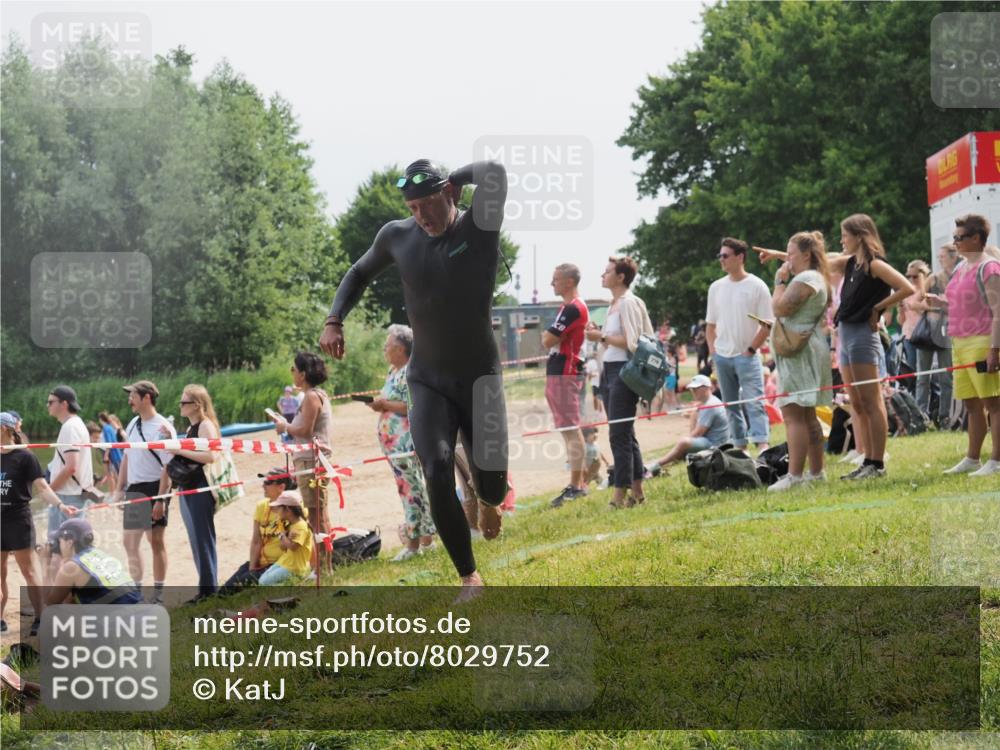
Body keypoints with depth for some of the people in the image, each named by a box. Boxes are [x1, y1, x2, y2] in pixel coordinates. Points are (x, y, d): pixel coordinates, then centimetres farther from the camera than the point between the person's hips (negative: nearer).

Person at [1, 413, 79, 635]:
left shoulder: (24, 457, -10)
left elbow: (41, 487, -13)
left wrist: (60, 505, -26)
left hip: (18, 519, -6)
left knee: (28, 571, -2)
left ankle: (40, 619, 2)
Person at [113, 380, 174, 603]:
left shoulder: (162, 428, -15)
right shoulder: (133, 424, 11)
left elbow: (168, 467, -17)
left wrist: (160, 500, -21)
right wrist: (120, 490, 15)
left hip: (153, 490, -8)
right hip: (133, 490, 8)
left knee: (156, 541, 0)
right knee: (129, 542, 10)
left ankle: (158, 595, 8)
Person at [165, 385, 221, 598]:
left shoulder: (206, 426, -11)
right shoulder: (191, 428, 18)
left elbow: (211, 455, -24)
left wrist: (181, 450, -21)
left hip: (201, 490, -10)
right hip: (186, 488, 10)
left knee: (202, 539, -7)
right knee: (196, 541, 12)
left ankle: (209, 590, -4)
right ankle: (205, 589, 17)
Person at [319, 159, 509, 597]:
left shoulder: (479, 228, -14)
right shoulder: (397, 236, -4)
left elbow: (497, 173, -35)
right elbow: (360, 273, 17)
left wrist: (453, 181, -16)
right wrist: (334, 320, 2)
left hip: (480, 378, -1)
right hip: (428, 381, 2)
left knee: (492, 475, -9)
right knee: (437, 474, -18)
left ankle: (489, 501, 32)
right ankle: (469, 578, -6)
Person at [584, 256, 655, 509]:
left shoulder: (629, 303, -11)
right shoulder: (614, 304, 16)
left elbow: (631, 342, -18)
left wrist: (602, 337, -14)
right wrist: (599, 335, 7)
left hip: (623, 371, -10)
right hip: (609, 370, 10)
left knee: (620, 434, -10)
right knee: (625, 434, 12)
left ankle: (620, 493, -9)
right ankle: (637, 491, 16)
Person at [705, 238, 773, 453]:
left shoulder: (756, 286, -6)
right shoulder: (716, 287, 10)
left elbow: (767, 325, -7)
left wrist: (750, 350, -11)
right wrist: (713, 351, 5)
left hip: (746, 356, -6)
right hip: (721, 356, 6)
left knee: (754, 402, -14)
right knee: (731, 404, 9)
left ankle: (762, 445, -21)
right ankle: (739, 446, 15)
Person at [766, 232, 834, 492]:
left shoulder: (805, 279, -14)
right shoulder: (819, 278, 21)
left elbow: (779, 308, -18)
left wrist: (780, 281, -8)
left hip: (799, 351, -11)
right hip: (807, 350, 11)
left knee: (793, 414, -15)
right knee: (807, 415, 15)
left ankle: (794, 475, -21)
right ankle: (816, 471, 18)